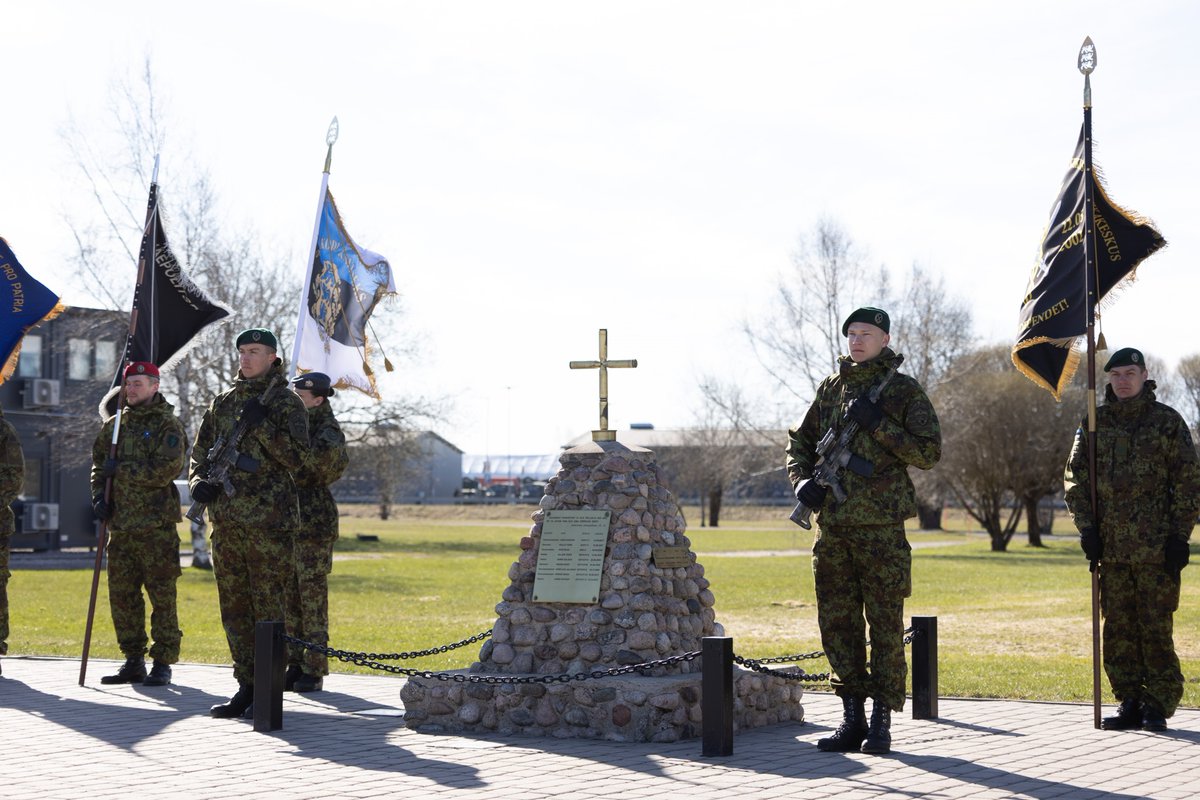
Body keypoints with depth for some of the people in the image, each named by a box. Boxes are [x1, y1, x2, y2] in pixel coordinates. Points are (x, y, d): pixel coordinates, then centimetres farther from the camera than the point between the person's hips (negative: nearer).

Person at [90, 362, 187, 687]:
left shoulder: (168, 425, -4)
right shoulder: (114, 425, 16)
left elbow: (166, 469, -15)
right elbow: (99, 462, 17)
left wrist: (121, 468, -13)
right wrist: (99, 495, -1)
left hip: (156, 525, -6)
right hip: (120, 523, 6)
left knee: (161, 595, -5)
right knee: (121, 594, 8)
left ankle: (163, 664, 1)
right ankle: (133, 662, 16)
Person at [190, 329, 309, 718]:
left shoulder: (286, 404, -1)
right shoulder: (222, 403, 15)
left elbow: (296, 457, -11)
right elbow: (200, 452, 20)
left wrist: (263, 426, -19)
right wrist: (199, 482, 1)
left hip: (269, 521, -6)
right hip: (226, 521, 6)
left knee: (268, 606, -5)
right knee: (234, 606, 9)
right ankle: (246, 686, 16)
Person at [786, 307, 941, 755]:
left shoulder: (904, 390, 0)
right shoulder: (831, 388, 14)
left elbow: (929, 452, -7)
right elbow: (800, 441, 21)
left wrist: (877, 424, -14)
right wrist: (802, 480, 2)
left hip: (881, 528, -5)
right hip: (832, 527, 5)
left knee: (885, 624, -1)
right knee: (837, 623, 7)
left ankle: (881, 722, 5)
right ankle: (852, 719, 15)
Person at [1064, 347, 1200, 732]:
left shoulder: (1167, 421, 2)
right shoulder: (1095, 424, 10)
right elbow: (1076, 478, 9)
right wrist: (1086, 527, -1)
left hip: (1157, 548, -3)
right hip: (1111, 547, 3)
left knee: (1155, 628, -2)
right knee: (1118, 629, 6)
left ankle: (1158, 706, 5)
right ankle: (1129, 703, 14)